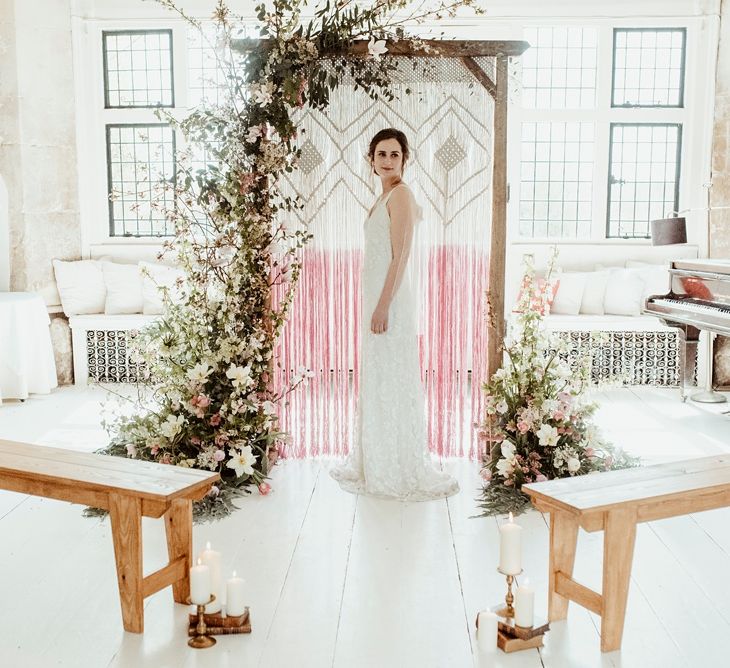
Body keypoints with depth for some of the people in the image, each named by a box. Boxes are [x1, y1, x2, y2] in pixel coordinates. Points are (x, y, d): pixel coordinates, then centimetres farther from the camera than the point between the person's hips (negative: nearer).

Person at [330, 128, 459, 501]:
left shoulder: (400, 195, -11)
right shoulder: (387, 196, 17)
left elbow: (400, 257, -18)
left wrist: (383, 307, -22)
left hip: (389, 299, -10)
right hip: (377, 297, 10)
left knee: (392, 382, -3)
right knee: (376, 381, 15)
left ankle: (400, 473, 8)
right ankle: (377, 464, 26)